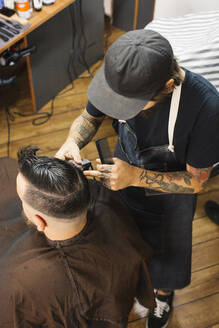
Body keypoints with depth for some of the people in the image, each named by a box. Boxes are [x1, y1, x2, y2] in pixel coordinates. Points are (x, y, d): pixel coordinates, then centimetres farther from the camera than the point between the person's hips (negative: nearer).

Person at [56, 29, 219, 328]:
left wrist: (136, 176, -38)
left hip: (169, 196, -2)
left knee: (165, 261, 23)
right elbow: (90, 117, -6)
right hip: (121, 180, 3)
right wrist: (72, 142, -29)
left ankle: (163, 296, 61)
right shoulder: (119, 75, -27)